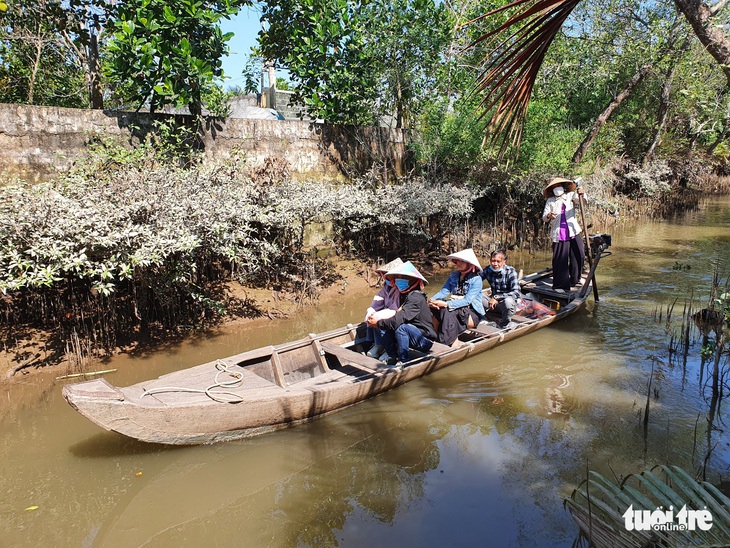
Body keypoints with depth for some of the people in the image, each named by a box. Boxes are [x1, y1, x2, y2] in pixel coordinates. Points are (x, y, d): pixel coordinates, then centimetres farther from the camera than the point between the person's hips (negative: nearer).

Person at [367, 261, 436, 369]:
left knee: (401, 327, -31)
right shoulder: (405, 295, 12)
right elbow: (398, 315, 6)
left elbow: (400, 319, -31)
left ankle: (403, 361, -21)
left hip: (425, 339, -9)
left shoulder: (416, 298, -20)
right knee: (387, 334, -4)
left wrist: (378, 323, -22)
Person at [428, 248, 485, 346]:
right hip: (457, 309, 5)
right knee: (435, 307, -24)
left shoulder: (476, 279, -10)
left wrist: (447, 304, -33)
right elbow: (444, 291, -2)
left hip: (473, 314, -5)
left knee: (447, 311, -33)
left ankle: (453, 342, -28)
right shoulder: (454, 276, 9)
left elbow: (467, 300, -21)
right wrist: (432, 299, -24)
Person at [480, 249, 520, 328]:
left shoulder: (510, 272, -16)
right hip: (494, 302, 4)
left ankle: (503, 327, -15)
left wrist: (496, 297, -30)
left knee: (508, 301, -39)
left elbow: (516, 293, -24)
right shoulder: (488, 270, -3)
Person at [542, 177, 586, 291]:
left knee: (579, 255, 1)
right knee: (560, 260, -4)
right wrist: (548, 216, -21)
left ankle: (575, 279, 24)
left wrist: (580, 194, -33)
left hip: (573, 231, 2)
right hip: (558, 233, -1)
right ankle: (560, 285, 4)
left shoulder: (571, 195, 11)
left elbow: (578, 200, -11)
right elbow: (544, 218, 2)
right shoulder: (550, 201, 9)